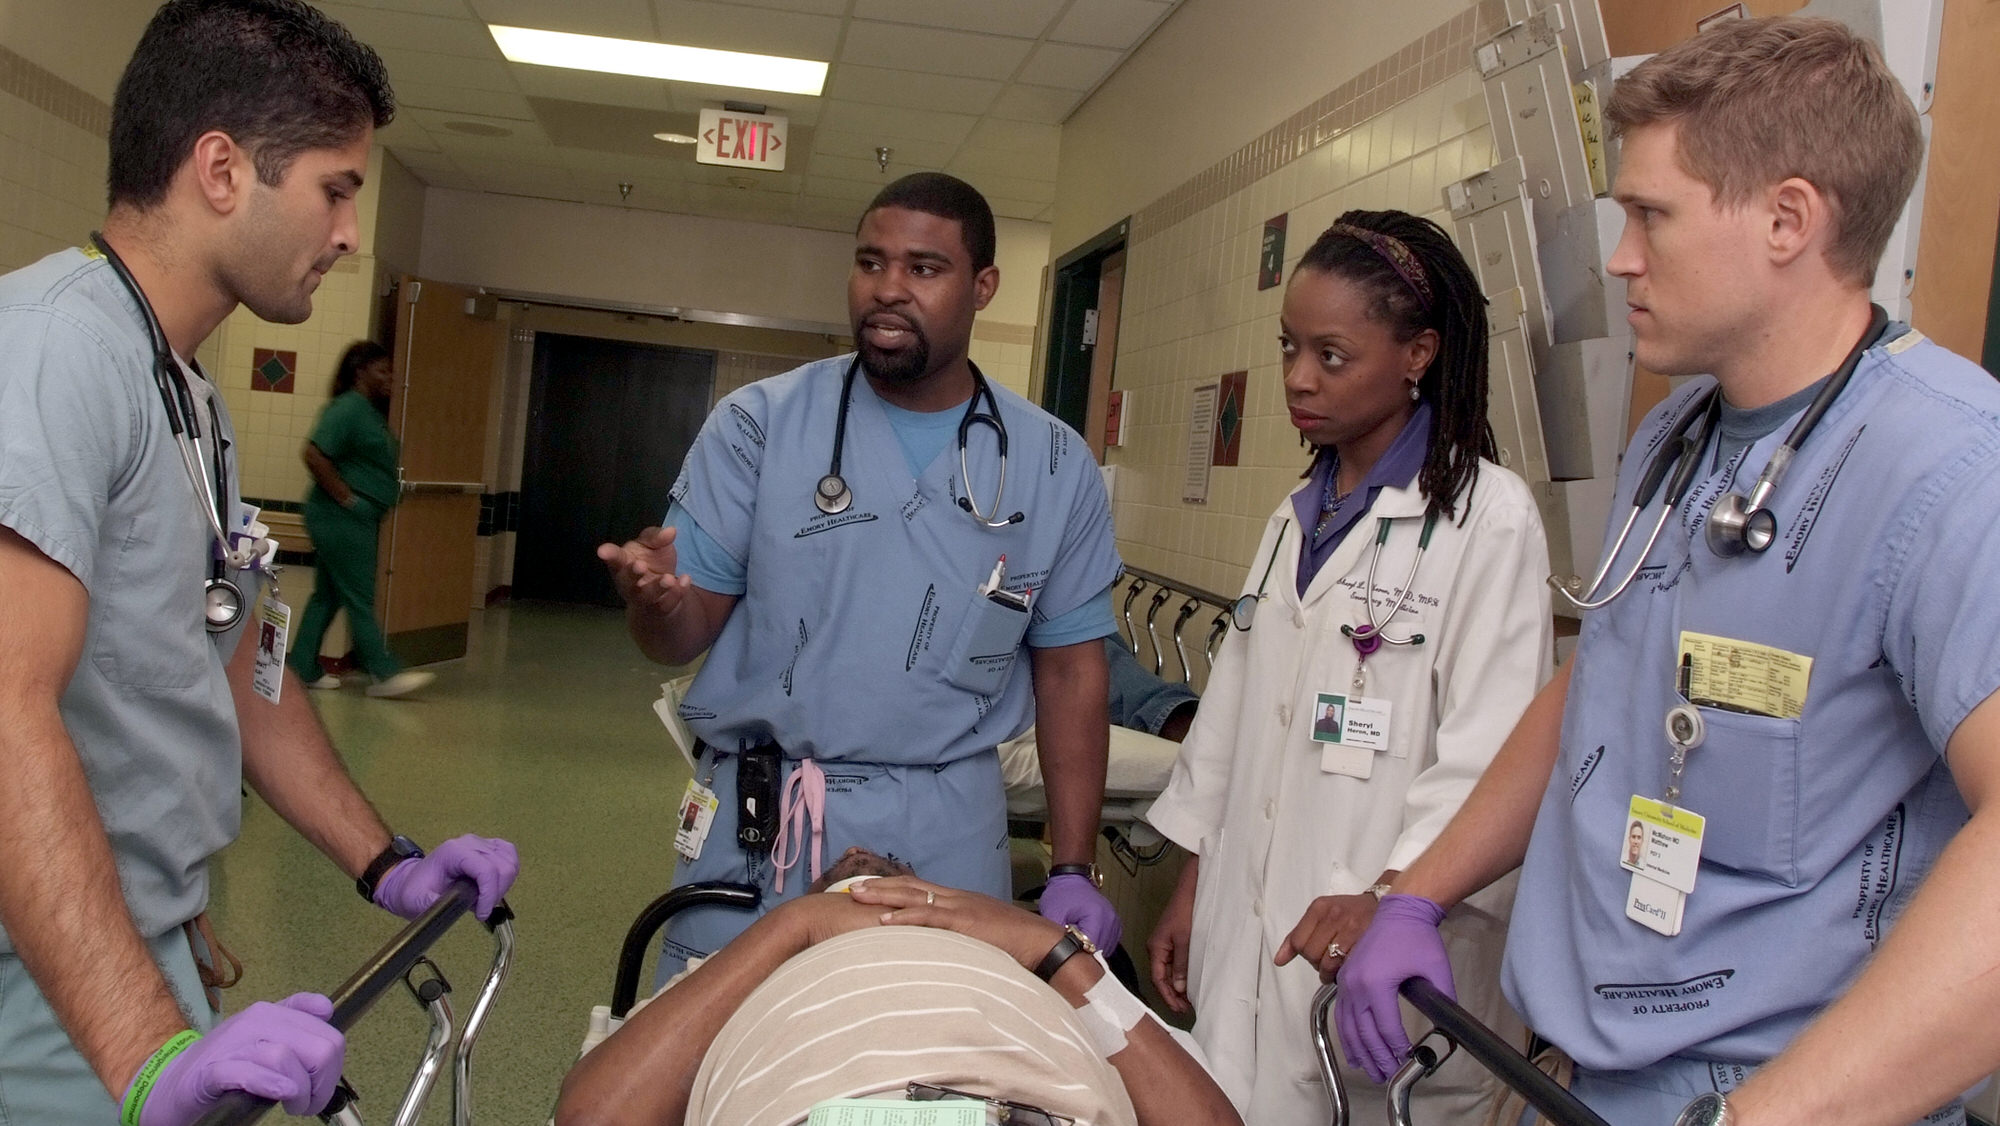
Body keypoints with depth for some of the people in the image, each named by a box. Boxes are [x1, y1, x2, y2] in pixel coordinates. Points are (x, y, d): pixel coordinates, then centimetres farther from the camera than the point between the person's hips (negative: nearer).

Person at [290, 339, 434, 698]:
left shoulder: (371, 411, 16)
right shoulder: (347, 409, -14)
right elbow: (314, 455, -23)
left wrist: (393, 490, 12)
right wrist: (345, 497, -20)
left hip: (358, 520, 10)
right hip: (343, 520, -10)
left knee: (328, 595, 13)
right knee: (360, 598, -6)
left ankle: (304, 668, 20)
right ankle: (385, 673, -4)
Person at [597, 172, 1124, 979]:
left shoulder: (1055, 465, 2)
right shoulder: (758, 424, -2)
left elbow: (1069, 670, 5)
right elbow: (685, 638, -2)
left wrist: (1074, 871, 1)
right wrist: (656, 599, -27)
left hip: (947, 833, 1)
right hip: (757, 822, -1)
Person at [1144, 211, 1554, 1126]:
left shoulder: (1488, 517, -11)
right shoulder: (1296, 521, 14)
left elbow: (1494, 756, -17)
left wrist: (1392, 898, -28)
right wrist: (1192, 885, 15)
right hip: (1248, 939, 7)